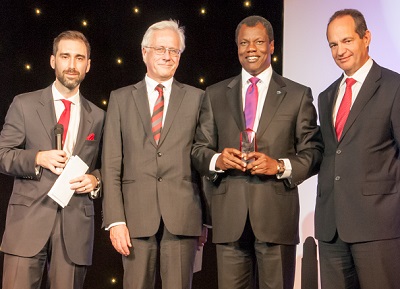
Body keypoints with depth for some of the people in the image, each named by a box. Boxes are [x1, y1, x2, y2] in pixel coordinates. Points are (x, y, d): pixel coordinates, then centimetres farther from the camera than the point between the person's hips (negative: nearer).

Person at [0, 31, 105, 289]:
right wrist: (37, 159, -13)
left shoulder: (98, 117, 13)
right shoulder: (24, 105, 8)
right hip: (28, 221, -1)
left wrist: (95, 180, -4)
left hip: (76, 226, 2)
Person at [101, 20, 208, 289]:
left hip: (182, 216, 0)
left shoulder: (196, 98, 8)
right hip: (136, 216, 1)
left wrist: (206, 218, 4)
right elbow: (111, 164, 4)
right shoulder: (121, 98, 9)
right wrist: (116, 220, -5)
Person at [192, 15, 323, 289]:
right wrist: (216, 160, -10)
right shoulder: (215, 95, 13)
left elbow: (313, 153, 4)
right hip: (229, 214, 2)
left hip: (277, 212, -1)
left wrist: (280, 166, -14)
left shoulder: (298, 95, 7)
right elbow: (199, 149, 11)